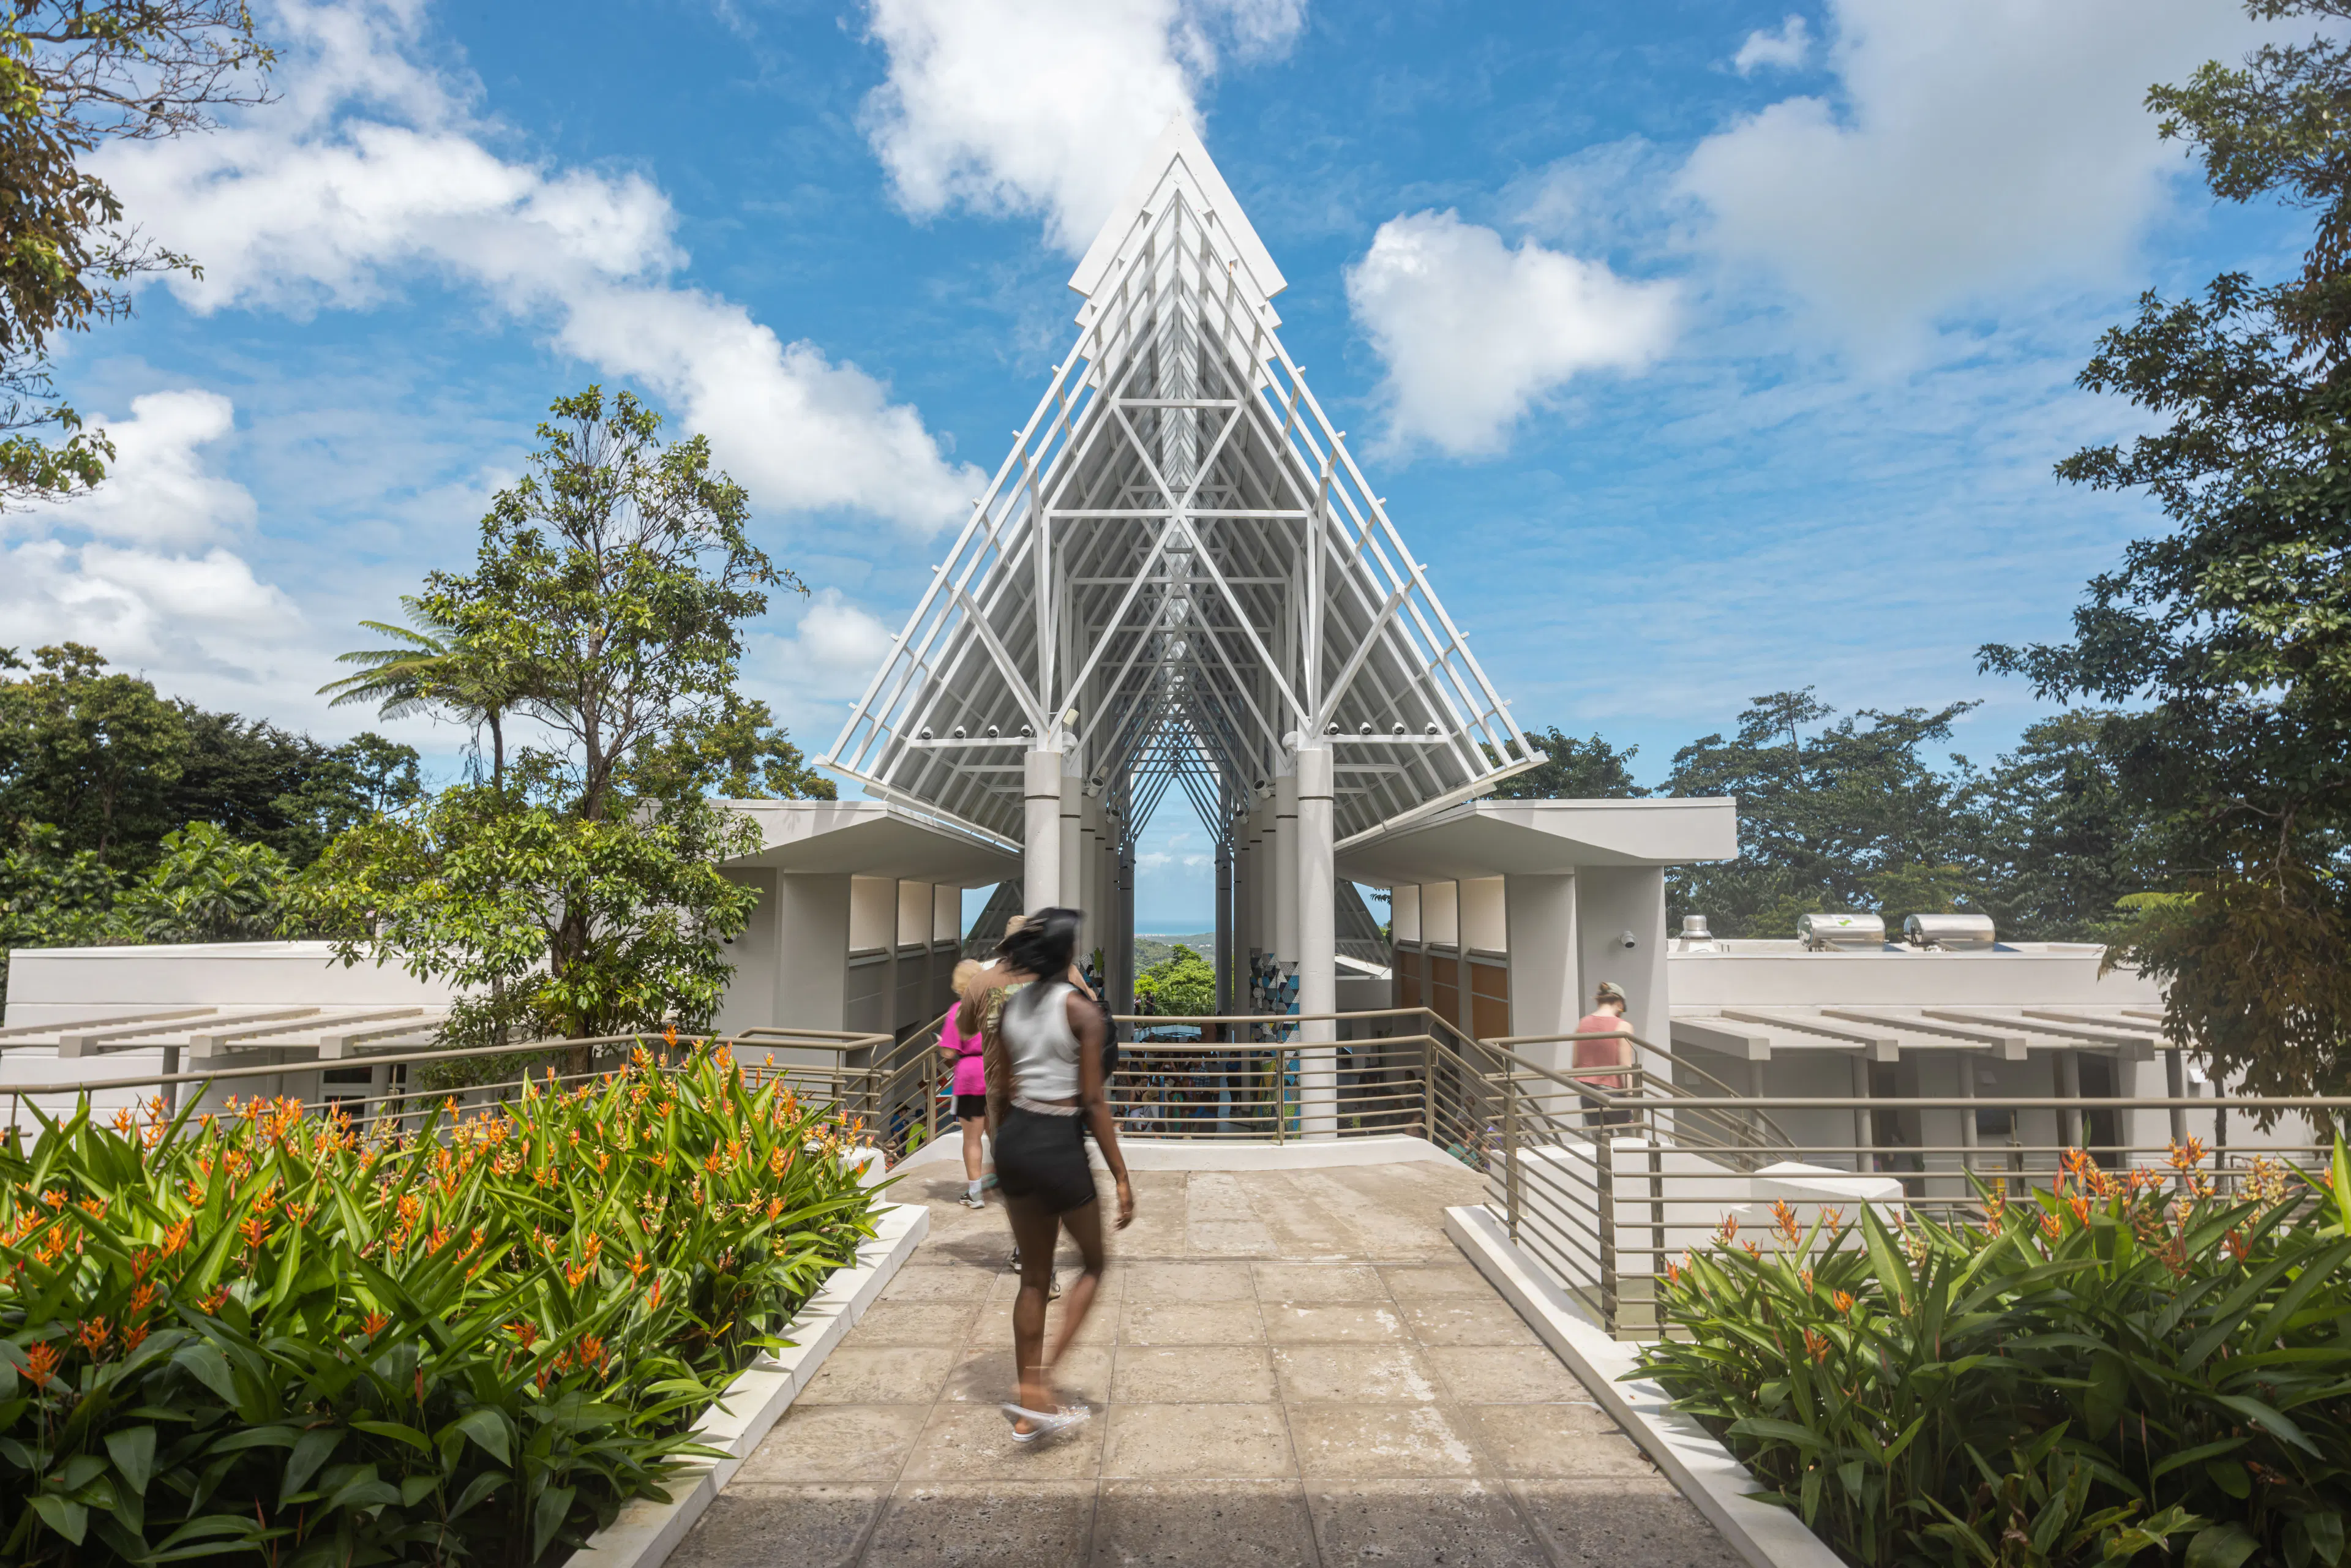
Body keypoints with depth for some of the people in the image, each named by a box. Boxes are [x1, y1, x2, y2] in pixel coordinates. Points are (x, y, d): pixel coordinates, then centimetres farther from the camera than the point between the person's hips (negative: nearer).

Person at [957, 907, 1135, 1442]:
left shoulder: (1010, 1007, 4)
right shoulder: (1081, 1010, -13)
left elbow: (1001, 1092, 10)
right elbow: (1093, 1102, -14)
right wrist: (1122, 1177, -9)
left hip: (1014, 1139, 6)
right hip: (1059, 1144, -6)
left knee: (1034, 1276, 17)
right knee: (1092, 1264, 16)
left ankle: (1029, 1411, 24)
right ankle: (1038, 1385, 5)